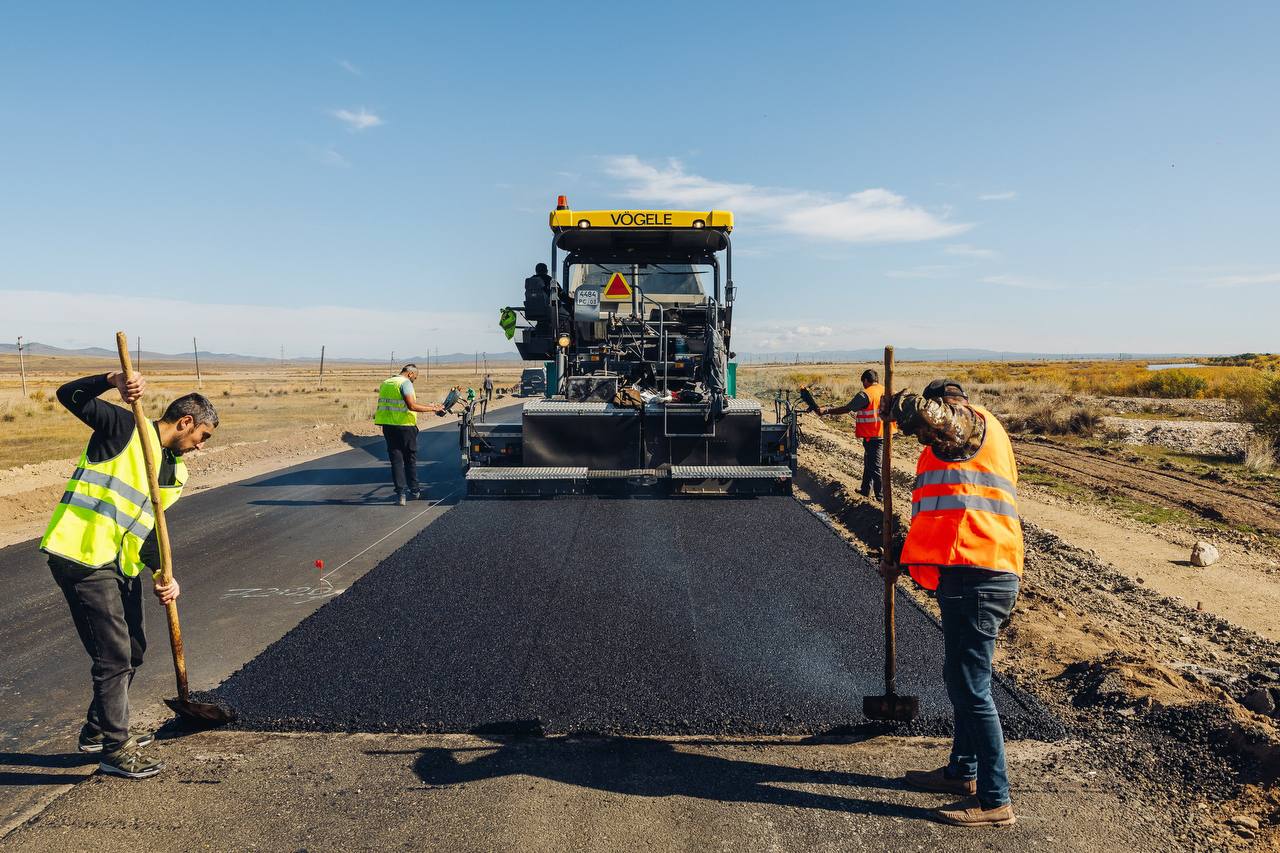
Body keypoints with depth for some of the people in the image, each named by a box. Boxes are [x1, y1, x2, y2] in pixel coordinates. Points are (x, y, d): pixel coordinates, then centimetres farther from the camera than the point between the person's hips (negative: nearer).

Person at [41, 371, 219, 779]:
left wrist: (162, 575, -1)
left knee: (132, 649, 19)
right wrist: (112, 381, -29)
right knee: (114, 655, -4)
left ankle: (100, 729, 38)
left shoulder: (177, 472, 14)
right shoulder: (126, 429, -6)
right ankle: (115, 749, 10)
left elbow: (150, 528, 12)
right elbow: (69, 395, -13)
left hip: (121, 564, 9)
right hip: (82, 557, -9)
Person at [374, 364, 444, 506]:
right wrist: (432, 408, -15)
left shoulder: (385, 383, 14)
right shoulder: (405, 383, -9)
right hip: (404, 425, -5)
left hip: (387, 425, 5)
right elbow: (412, 406, -20)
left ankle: (400, 493, 1)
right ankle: (414, 490, 21)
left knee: (396, 459, 6)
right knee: (410, 458, 11)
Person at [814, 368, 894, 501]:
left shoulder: (865, 394, -16)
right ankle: (866, 490, 33)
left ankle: (882, 497, 1)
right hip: (886, 434, 8)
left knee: (875, 466, -1)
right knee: (869, 463, 21)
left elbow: (846, 408, -15)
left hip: (873, 436, -8)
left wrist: (826, 411, -10)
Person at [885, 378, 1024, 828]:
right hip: (966, 578, 11)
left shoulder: (975, 422, -4)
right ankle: (963, 772, 37)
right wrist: (908, 554, 32)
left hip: (977, 582, -11)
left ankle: (995, 801, 7)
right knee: (960, 679, 21)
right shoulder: (962, 447, 24)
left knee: (971, 687, -4)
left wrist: (897, 406, -6)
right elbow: (947, 517, 30)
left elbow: (924, 413, -27)